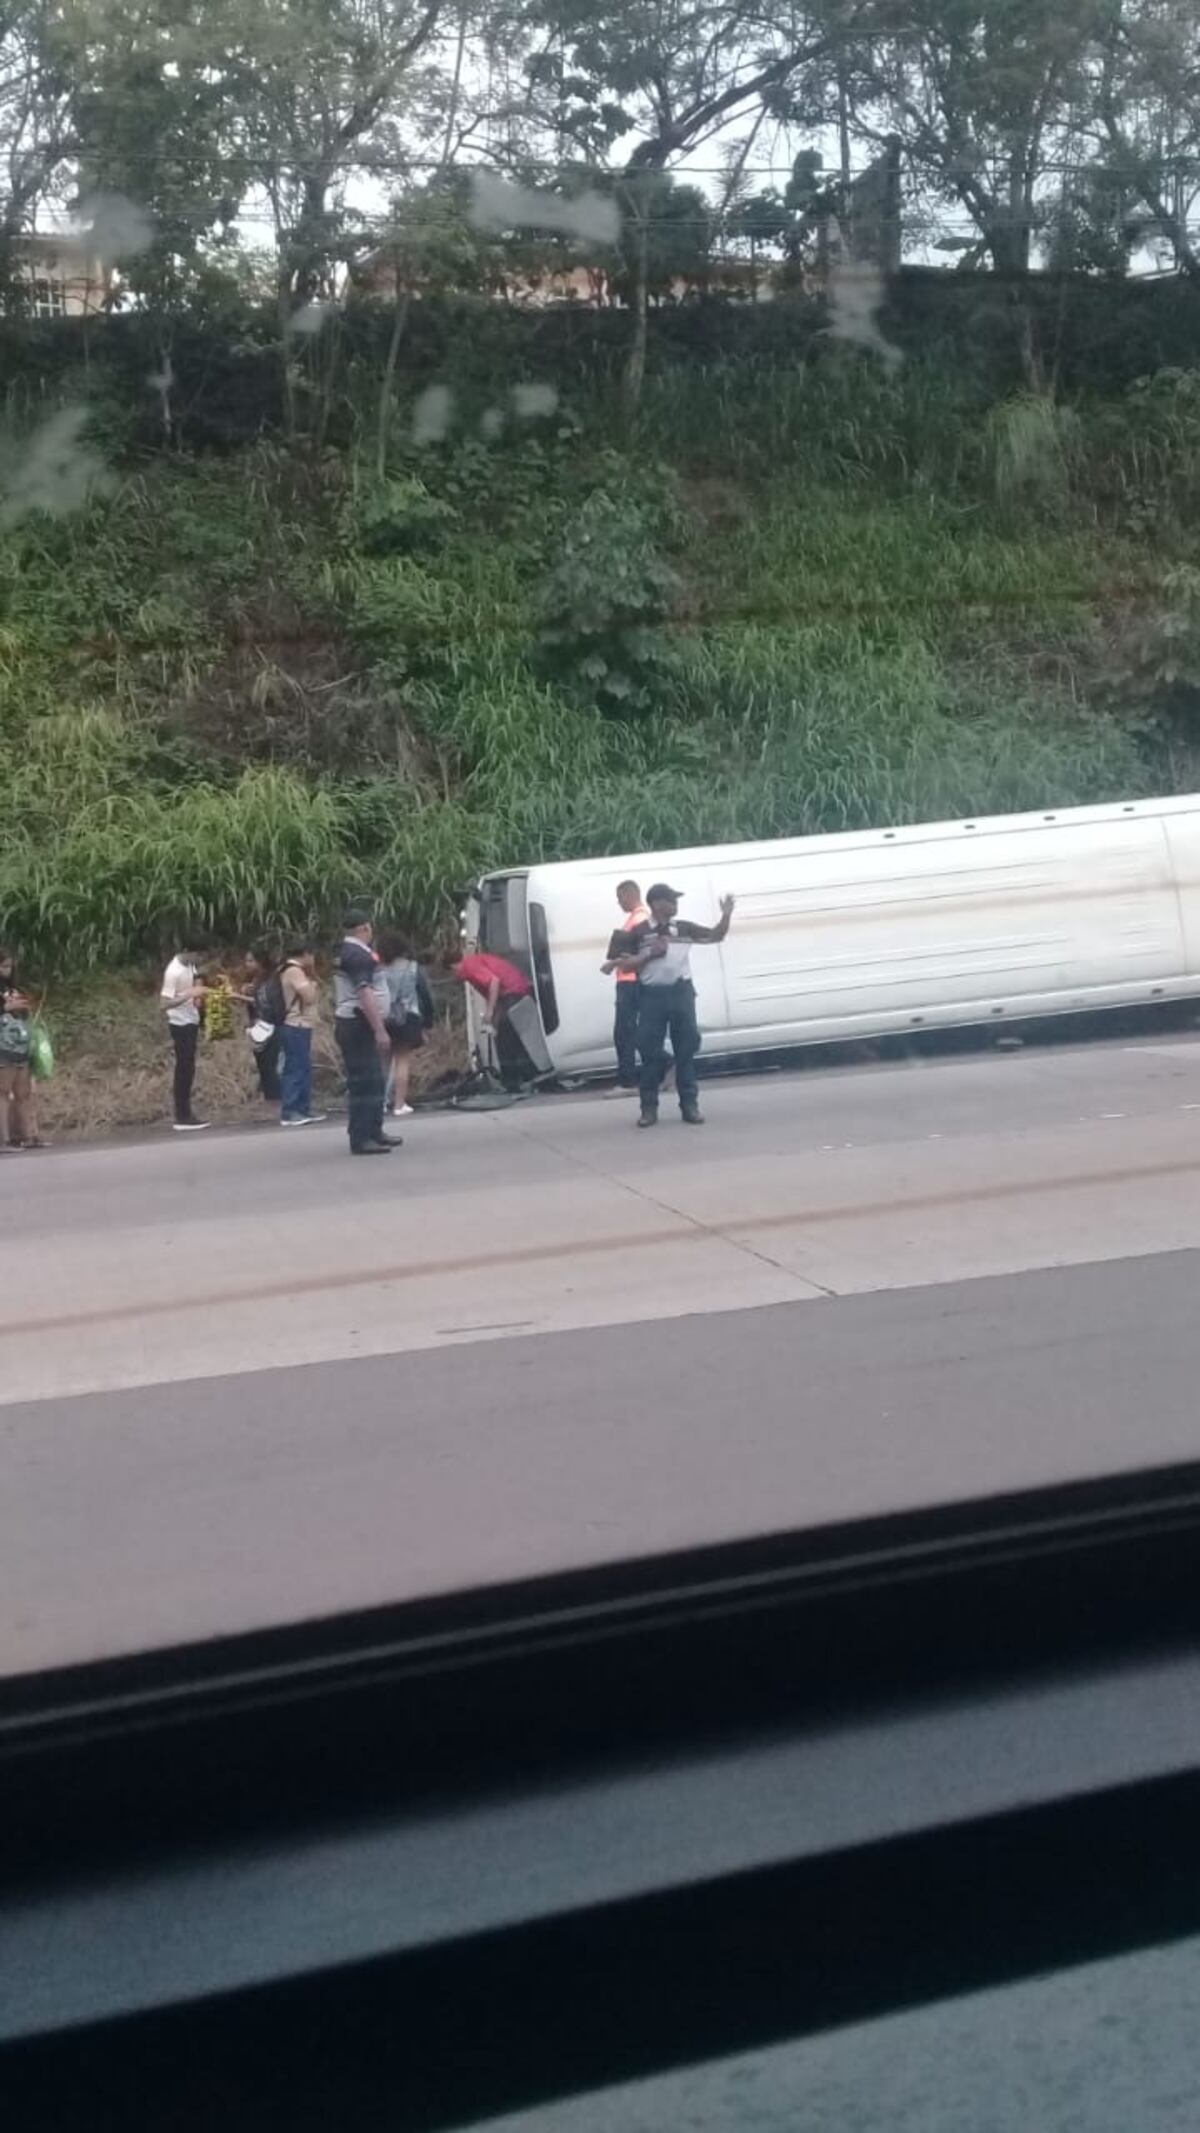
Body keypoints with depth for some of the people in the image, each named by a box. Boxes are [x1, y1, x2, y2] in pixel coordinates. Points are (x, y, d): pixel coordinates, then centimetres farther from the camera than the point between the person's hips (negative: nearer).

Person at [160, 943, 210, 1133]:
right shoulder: (173, 972, -22)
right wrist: (191, 993, -30)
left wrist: (198, 995, 3)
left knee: (188, 1069, 13)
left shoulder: (190, 965, 3)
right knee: (183, 1069, -4)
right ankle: (182, 1118, 0)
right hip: (180, 1024, -9)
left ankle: (186, 1113, 20)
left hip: (191, 1021, 9)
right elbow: (166, 1002, -24)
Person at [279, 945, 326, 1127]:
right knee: (296, 1069, -10)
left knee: (303, 1069, 13)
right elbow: (309, 997, -20)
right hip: (296, 1027, -11)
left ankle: (303, 1109, 16)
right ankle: (289, 1112, -10)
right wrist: (311, 979, -8)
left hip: (298, 1026, 11)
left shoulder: (295, 971, 18)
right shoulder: (294, 971, -14)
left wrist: (310, 977, 13)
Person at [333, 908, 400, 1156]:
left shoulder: (347, 952, 17)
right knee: (364, 1083, -10)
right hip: (359, 1025, -11)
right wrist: (380, 1030, -27)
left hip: (354, 1024, 11)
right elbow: (365, 994, -24)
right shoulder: (359, 955, -16)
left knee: (373, 1080, 16)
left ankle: (373, 1132, 22)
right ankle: (361, 1139, -11)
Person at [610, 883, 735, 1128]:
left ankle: (690, 1105, 11)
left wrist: (726, 916, -3)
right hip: (652, 995, -3)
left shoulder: (684, 928, 8)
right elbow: (622, 965, -3)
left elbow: (715, 935, 13)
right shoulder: (639, 933, -1)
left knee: (686, 1050, 5)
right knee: (650, 1053, 0)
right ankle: (649, 1108, 6)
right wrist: (649, 954, -13)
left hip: (681, 992, 3)